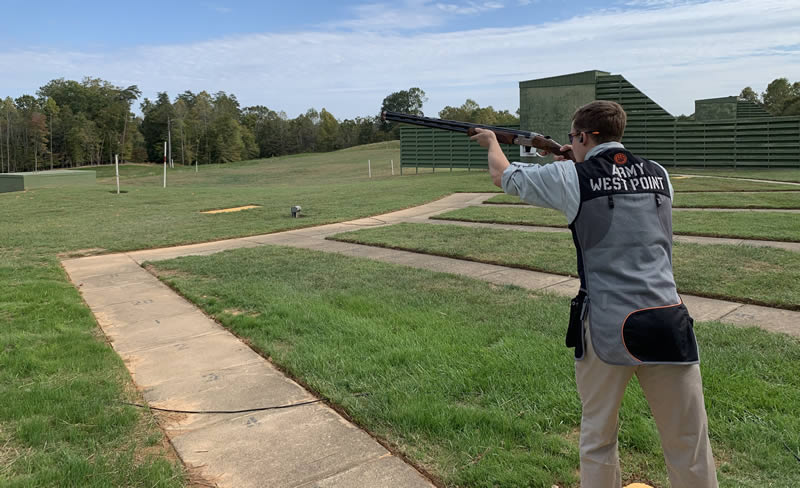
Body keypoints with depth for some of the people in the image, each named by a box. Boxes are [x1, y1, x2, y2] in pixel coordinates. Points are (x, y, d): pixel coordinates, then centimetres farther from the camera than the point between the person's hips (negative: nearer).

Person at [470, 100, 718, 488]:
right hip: (667, 323, 3)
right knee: (690, 449, 12)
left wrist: (491, 141, 32)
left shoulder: (573, 177, -2)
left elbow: (502, 175, 12)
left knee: (597, 438, 17)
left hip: (606, 327, -2)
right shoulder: (658, 173, 8)